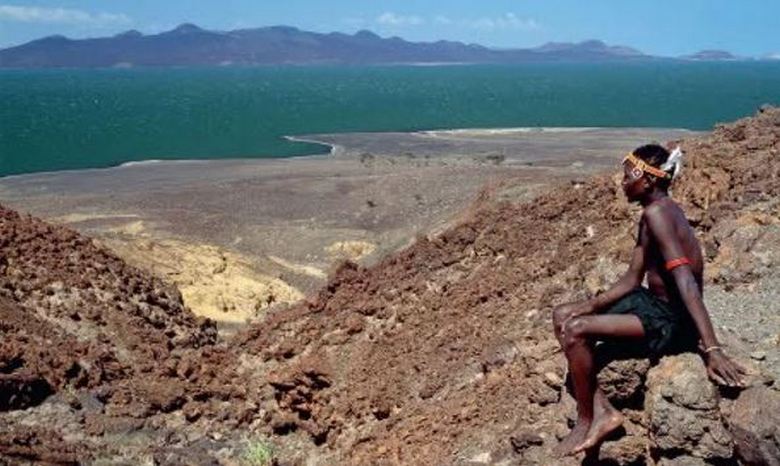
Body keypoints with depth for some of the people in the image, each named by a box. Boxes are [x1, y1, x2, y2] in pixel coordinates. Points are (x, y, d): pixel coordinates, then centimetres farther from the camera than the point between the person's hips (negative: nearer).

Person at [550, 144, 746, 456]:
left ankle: (585, 422, -2)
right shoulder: (650, 214, 10)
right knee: (563, 316, 8)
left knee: (575, 331, -22)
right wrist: (591, 306, 3)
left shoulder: (657, 213, -22)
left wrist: (711, 349, -37)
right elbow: (632, 279, 12)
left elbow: (685, 281, -31)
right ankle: (601, 410, 5)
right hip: (653, 303, 11)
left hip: (671, 323, -11)